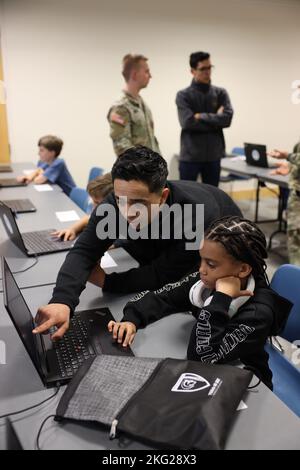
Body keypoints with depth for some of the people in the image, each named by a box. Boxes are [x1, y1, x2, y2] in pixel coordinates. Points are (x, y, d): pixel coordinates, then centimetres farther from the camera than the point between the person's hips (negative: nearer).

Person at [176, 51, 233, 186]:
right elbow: (188, 122, -17)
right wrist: (215, 119, -10)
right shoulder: (183, 95, -2)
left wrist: (201, 116, -13)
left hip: (213, 156, 3)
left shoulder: (220, 93, 7)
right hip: (190, 156, -3)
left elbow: (227, 118, -8)